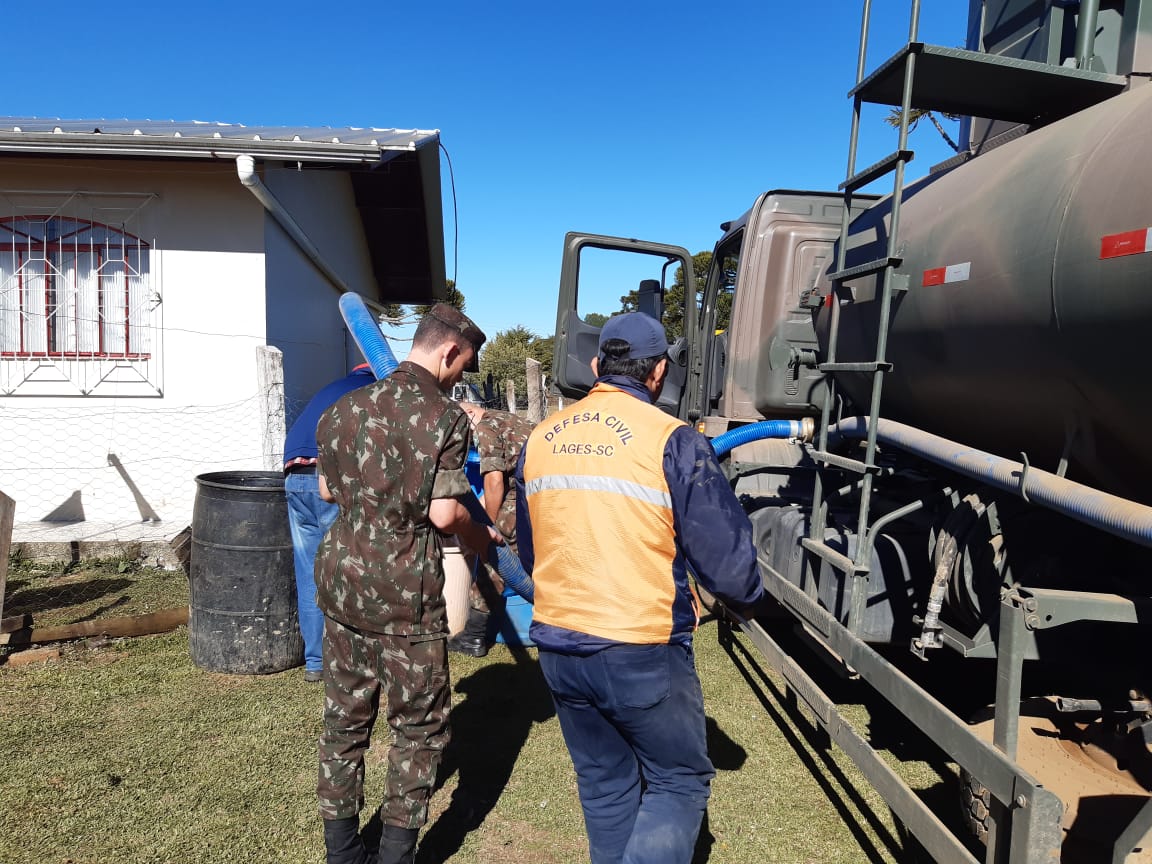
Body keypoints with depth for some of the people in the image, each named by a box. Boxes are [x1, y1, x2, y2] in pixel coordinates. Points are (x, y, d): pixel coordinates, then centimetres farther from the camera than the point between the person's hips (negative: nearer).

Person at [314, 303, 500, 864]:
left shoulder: (346, 407, 5)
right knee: (419, 728, 11)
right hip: (405, 595, -6)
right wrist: (478, 536, 3)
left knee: (344, 719, 17)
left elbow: (327, 489, 15)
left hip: (341, 581, 6)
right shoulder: (445, 417, -13)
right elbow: (444, 513, -16)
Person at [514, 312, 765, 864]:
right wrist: (747, 598, 10)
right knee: (678, 781, 14)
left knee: (604, 786, 22)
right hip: (643, 654, -5)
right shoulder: (672, 442, -13)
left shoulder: (541, 439, 4)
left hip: (559, 648, 6)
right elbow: (725, 555, -12)